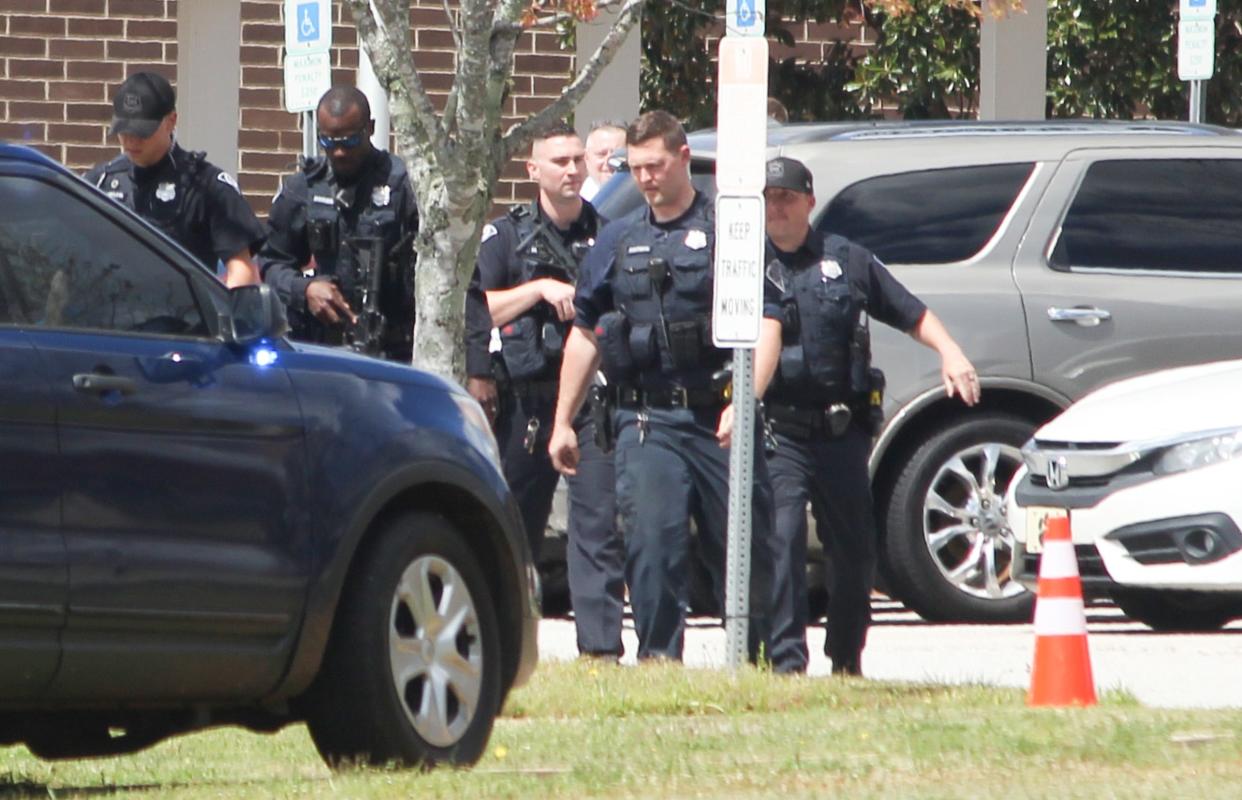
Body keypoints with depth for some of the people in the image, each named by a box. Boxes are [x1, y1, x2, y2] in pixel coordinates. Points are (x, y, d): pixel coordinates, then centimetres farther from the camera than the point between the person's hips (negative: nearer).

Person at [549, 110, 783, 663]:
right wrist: (563, 422, 19)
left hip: (717, 420, -2)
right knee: (651, 544, -11)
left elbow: (766, 327, -4)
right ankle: (659, 658, -7)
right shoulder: (618, 242, 14)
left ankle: (751, 661, 21)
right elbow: (584, 335, 22)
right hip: (647, 422, 2)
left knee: (745, 549, 5)